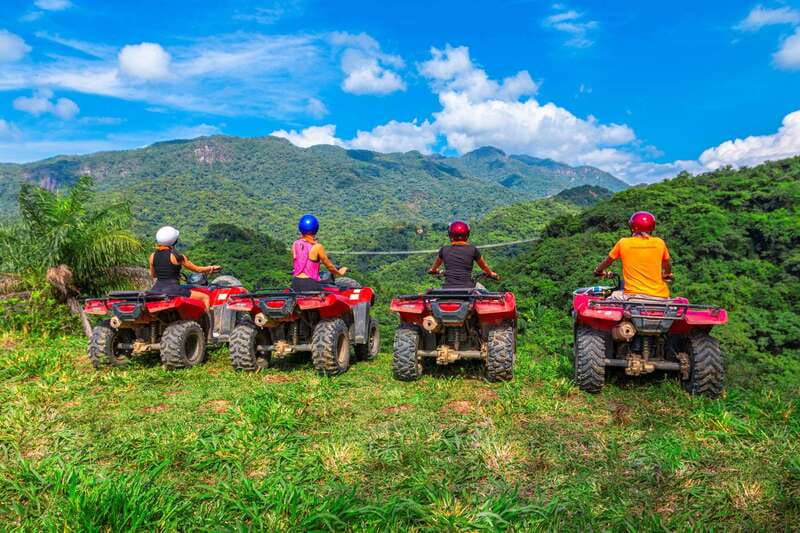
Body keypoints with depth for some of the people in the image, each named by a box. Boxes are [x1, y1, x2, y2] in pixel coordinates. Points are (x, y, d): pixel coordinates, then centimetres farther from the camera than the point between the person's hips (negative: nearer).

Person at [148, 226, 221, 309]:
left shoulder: (153, 256, 5)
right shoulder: (177, 256, -8)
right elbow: (197, 269, 0)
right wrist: (212, 268, 16)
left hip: (156, 290, 6)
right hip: (172, 290, -6)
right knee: (205, 297, 0)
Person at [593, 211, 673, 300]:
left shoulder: (623, 243, 1)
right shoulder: (659, 243, 4)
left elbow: (607, 261, 17)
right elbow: (667, 266, 22)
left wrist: (598, 271, 38)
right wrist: (668, 275, 44)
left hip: (633, 295, -2)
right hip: (658, 296, 2)